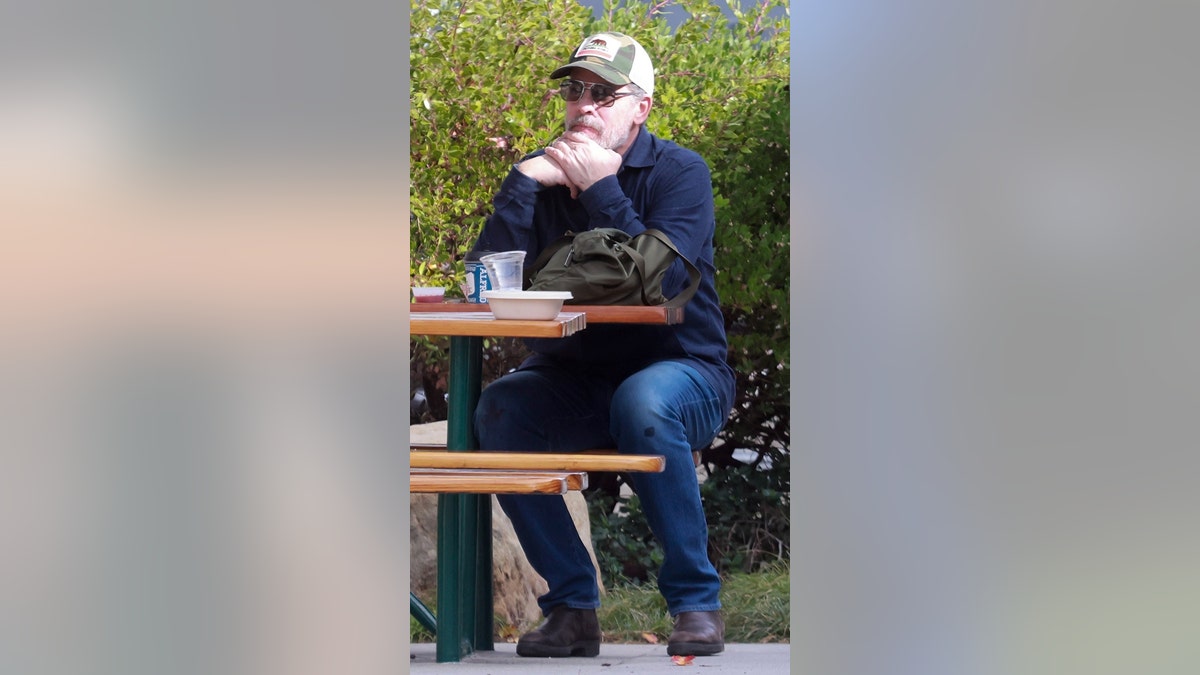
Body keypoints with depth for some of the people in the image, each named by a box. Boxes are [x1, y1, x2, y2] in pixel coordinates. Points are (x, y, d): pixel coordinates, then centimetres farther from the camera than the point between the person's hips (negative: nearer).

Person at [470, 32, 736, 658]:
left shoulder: (680, 173, -7)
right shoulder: (544, 175, 4)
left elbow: (662, 281, -24)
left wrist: (599, 187, -23)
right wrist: (524, 180, -16)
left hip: (682, 373, -4)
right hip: (571, 382, 4)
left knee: (642, 401, -37)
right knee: (498, 410, -26)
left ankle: (696, 600, -22)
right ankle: (572, 604, -17)